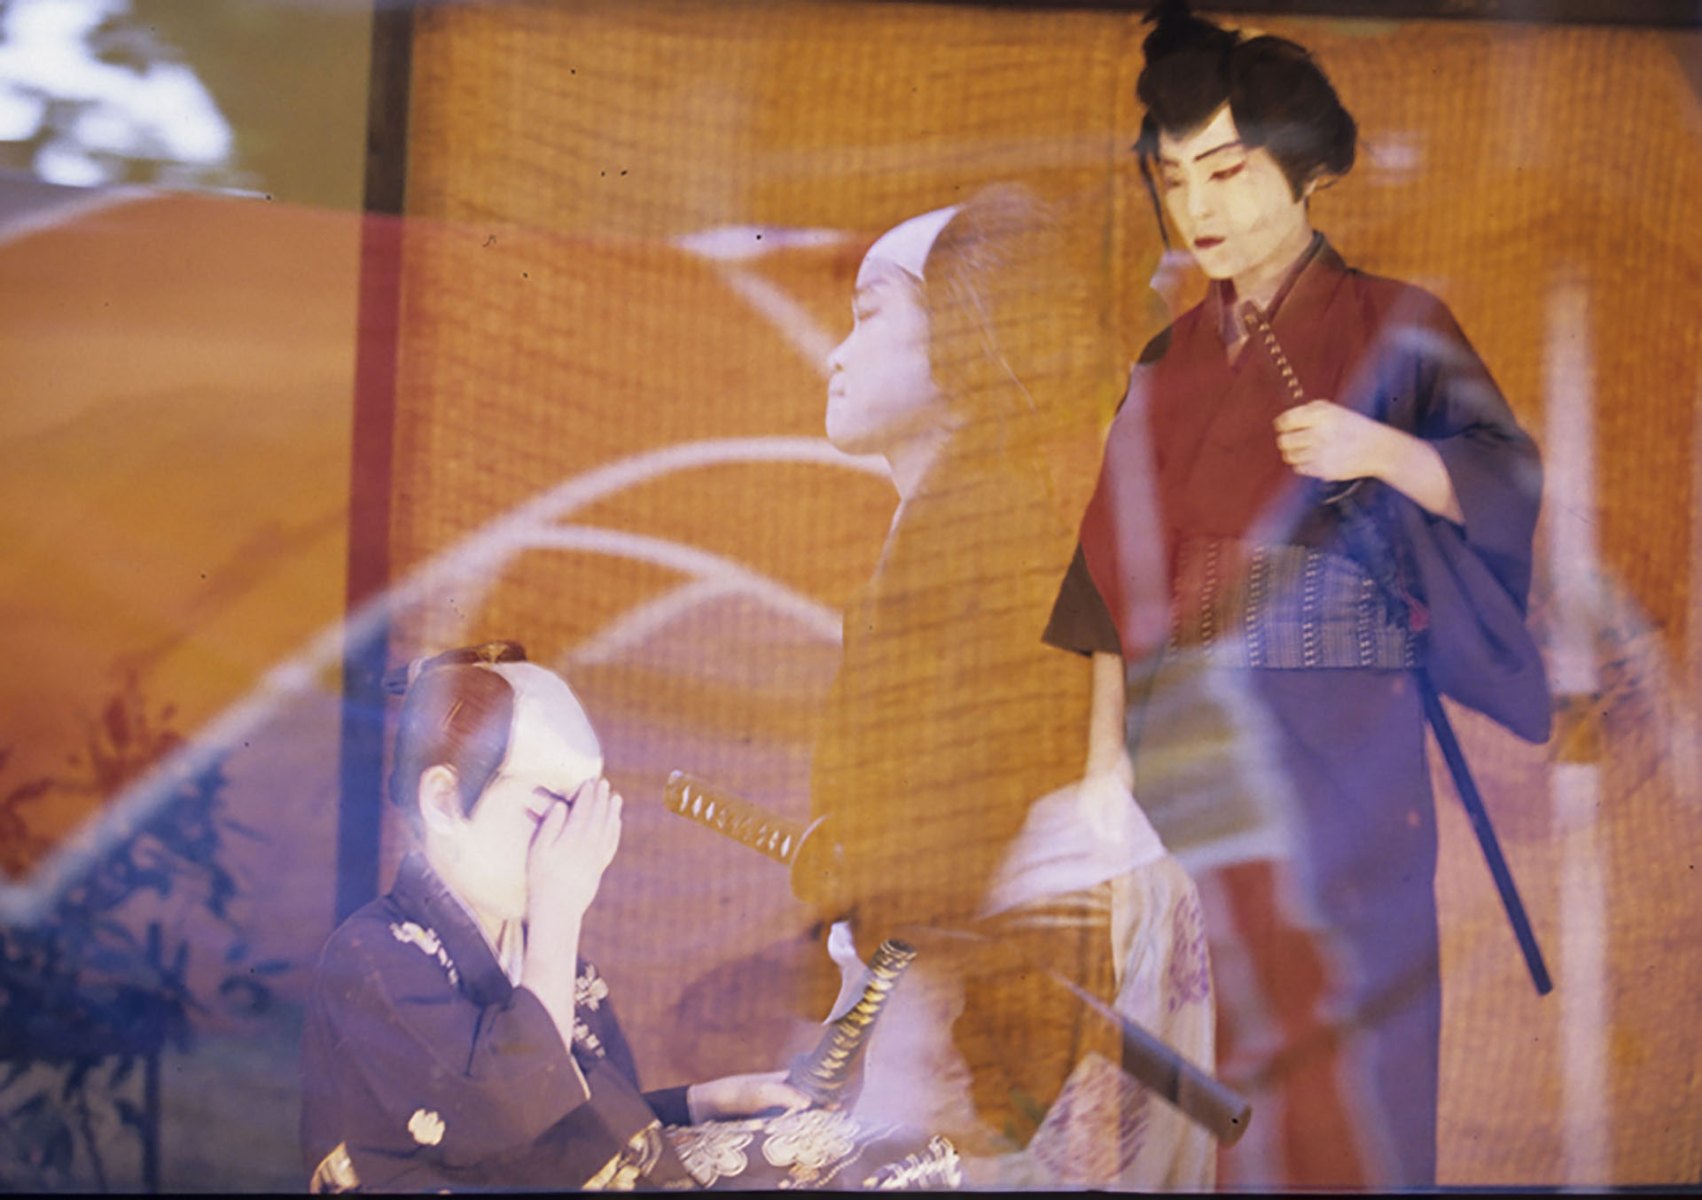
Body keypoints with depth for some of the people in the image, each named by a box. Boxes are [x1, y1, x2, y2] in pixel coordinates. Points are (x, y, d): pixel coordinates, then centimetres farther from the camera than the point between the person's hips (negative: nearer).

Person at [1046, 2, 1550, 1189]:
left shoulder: (1394, 327, 1)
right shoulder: (1172, 361, 15)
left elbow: (1508, 482, -9)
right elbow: (1121, 581, 15)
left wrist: (1383, 451, -26)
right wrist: (1107, 754, 12)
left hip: (1336, 738, -4)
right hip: (1188, 740, 4)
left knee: (1338, 1036, -4)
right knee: (1207, 1048, 5)